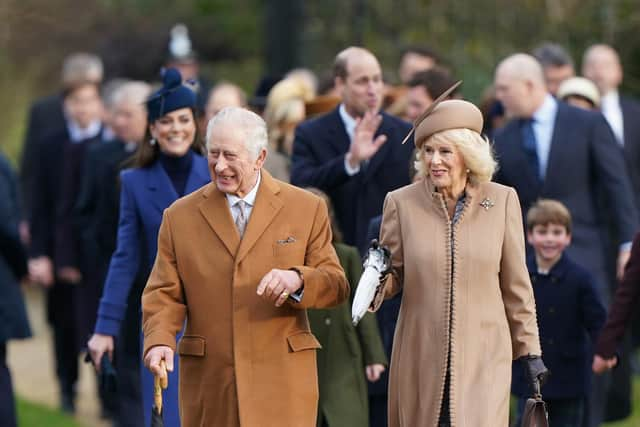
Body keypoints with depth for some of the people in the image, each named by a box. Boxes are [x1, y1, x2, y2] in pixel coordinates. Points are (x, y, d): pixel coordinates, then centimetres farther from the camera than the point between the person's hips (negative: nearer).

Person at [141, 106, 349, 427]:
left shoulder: (307, 209, 6)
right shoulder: (179, 217, 9)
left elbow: (336, 286, 5)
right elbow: (164, 293, 7)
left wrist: (297, 280, -17)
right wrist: (158, 340, -13)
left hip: (281, 383, -1)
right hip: (209, 385, 1)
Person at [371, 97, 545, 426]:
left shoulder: (502, 201, 1)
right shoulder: (401, 202, 1)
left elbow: (515, 284, 7)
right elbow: (394, 275, 8)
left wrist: (529, 350, 8)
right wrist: (377, 279, -15)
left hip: (483, 359, -1)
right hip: (422, 359, 1)